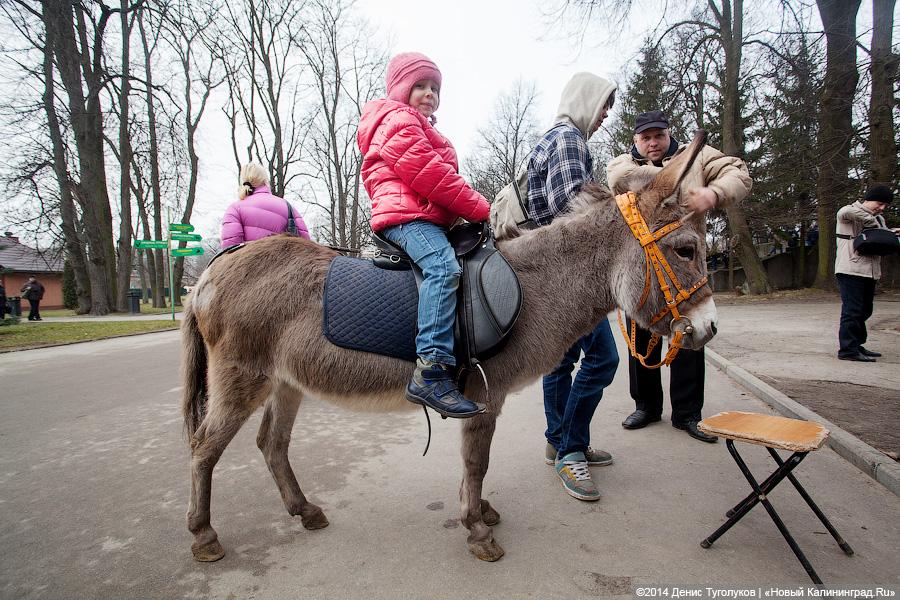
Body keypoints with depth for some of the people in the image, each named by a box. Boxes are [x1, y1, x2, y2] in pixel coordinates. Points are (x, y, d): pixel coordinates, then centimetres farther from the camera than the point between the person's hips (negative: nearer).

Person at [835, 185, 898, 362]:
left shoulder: (879, 219, 21)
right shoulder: (850, 212, -6)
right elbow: (846, 212, -31)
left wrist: (892, 234, 4)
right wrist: (872, 222, -21)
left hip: (870, 271, 9)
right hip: (850, 270, -9)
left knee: (864, 311, 14)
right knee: (852, 311, -10)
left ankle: (856, 345, 23)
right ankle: (847, 349, -7)